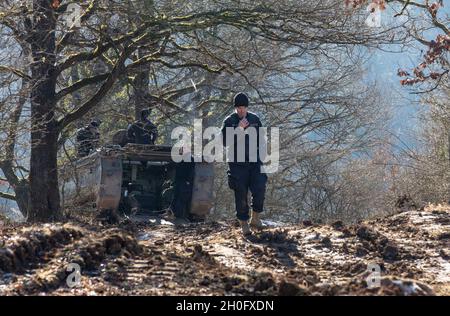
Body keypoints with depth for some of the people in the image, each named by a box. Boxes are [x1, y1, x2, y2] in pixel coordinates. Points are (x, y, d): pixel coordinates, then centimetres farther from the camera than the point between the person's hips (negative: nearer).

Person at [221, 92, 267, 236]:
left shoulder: (255, 119, 9)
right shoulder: (229, 121, -1)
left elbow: (261, 138, 19)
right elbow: (224, 141, -12)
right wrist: (238, 129, -20)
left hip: (254, 161, 3)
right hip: (237, 163, -3)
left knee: (259, 189, -9)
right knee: (241, 194, -2)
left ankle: (255, 218, 9)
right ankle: (244, 224, 7)